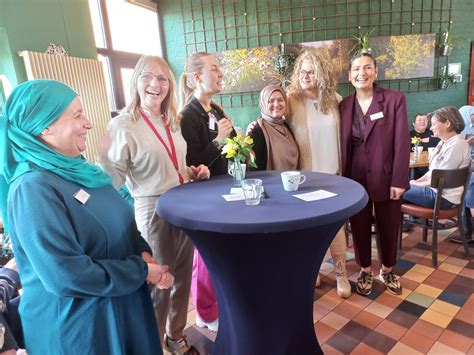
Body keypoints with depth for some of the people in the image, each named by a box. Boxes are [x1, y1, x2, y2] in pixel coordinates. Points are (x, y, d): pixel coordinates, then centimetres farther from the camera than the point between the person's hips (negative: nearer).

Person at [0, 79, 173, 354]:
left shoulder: (76, 169, 3)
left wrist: (144, 253, -8)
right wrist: (142, 271, -20)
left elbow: (121, 222, 9)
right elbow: (66, 275, -29)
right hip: (77, 325, -8)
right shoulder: (33, 188, -24)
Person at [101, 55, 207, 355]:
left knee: (181, 276, 19)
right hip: (153, 212, -6)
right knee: (158, 283, 10)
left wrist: (194, 172, 2)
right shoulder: (122, 125, -13)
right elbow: (110, 179, -18)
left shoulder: (172, 121, 8)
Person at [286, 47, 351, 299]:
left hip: (332, 173, 2)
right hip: (303, 174, -2)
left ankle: (340, 273, 26)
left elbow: (342, 135, 11)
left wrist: (343, 167, 10)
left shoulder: (334, 100, 3)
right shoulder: (291, 100, -7)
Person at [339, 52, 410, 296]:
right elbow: (342, 145, 3)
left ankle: (387, 271, 38)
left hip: (386, 177, -1)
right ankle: (365, 271, 34)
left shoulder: (395, 99, -6)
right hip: (356, 178, 2)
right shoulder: (344, 105, 1)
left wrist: (399, 180, -12)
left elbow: (402, 143, -8)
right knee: (360, 228, 12)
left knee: (388, 228, 13)